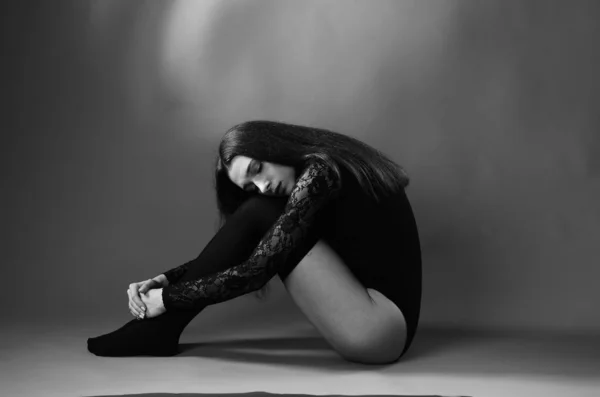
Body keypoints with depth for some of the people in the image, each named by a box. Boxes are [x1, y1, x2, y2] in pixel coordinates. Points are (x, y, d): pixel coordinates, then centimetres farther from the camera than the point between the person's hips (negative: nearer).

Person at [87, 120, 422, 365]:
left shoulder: (318, 173, -14)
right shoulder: (321, 173, 13)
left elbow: (256, 270, -18)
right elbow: (244, 255, 15)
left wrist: (168, 298, -8)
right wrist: (165, 279, 4)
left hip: (383, 328, -9)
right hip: (374, 319, 9)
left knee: (259, 215, -12)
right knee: (260, 212, 4)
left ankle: (159, 330, -3)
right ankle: (158, 327, 5)